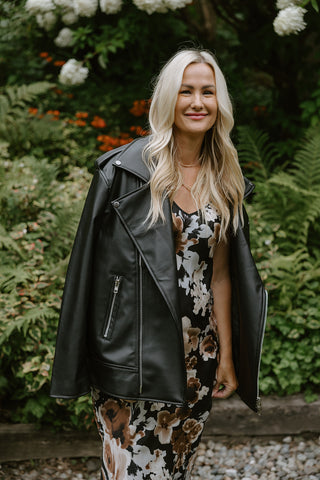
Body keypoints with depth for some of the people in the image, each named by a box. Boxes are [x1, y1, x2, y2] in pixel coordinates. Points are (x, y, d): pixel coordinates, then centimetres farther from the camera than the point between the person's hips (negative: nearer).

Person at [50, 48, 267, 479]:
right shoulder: (124, 170, -7)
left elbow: (220, 274, 10)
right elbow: (92, 262, -5)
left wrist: (227, 356, 8)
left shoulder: (225, 182, 7)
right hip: (136, 346, -4)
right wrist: (83, 363, -6)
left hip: (197, 353, 5)